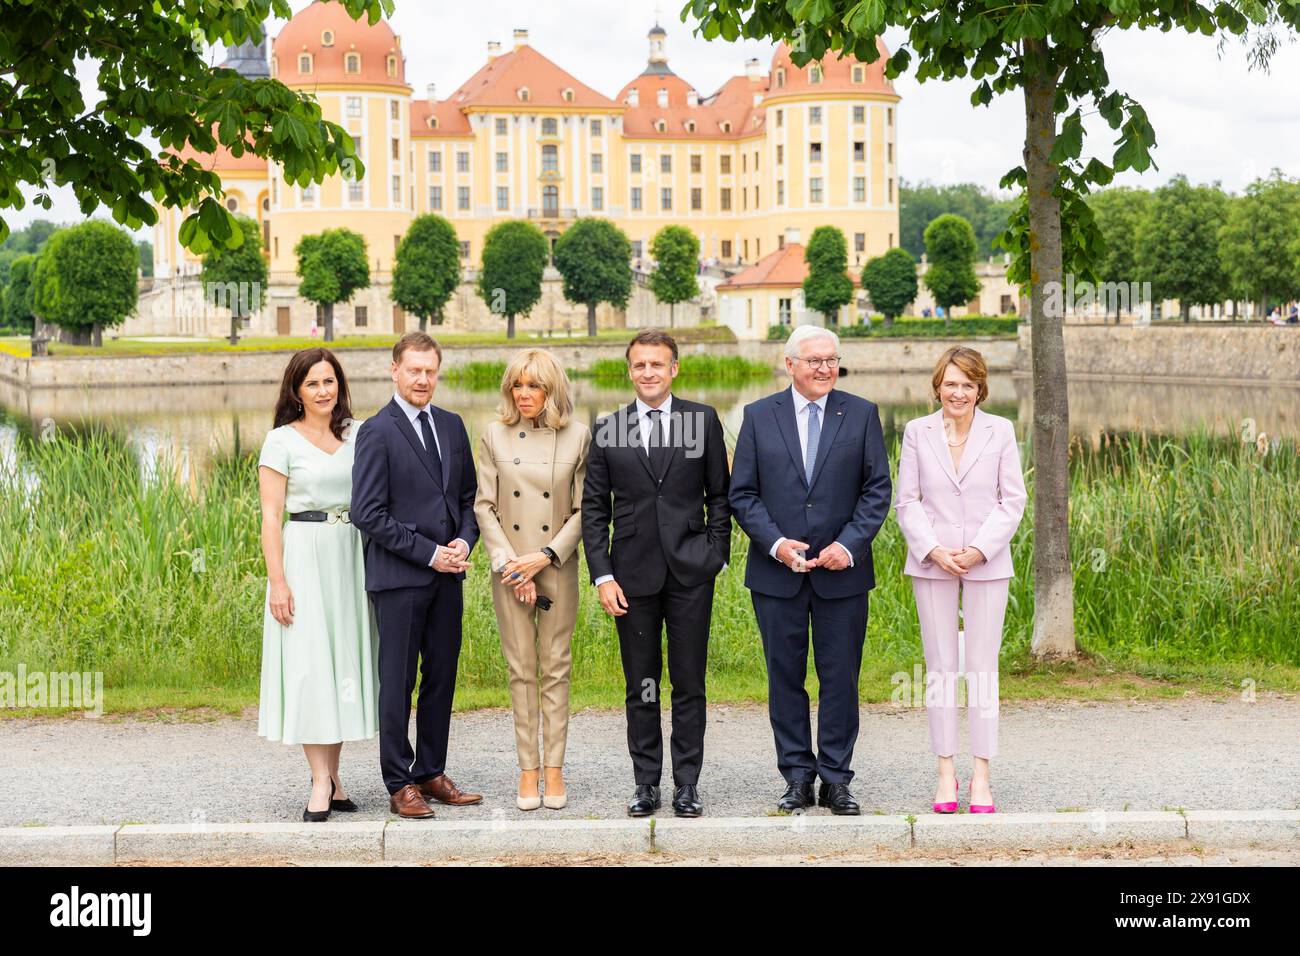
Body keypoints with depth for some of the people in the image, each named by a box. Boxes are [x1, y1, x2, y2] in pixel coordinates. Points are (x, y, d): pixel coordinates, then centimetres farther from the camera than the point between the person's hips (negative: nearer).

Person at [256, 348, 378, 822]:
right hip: (305, 557, -5)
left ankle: (331, 776, 15)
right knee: (310, 663, -7)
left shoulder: (358, 435, 10)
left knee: (345, 661, 7)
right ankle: (322, 782, -5)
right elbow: (271, 516, -5)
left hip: (353, 558, 5)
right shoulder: (281, 440, -2)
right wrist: (277, 580, -12)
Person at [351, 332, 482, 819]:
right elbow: (369, 513, -13)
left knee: (442, 678, 10)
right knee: (397, 683, 0)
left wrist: (464, 541, -3)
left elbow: (468, 496, 17)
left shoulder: (452, 426, 12)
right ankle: (399, 784, 8)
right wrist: (428, 553, -13)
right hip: (399, 577, -6)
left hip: (447, 576, 6)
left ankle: (431, 774, 20)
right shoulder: (377, 431, -7)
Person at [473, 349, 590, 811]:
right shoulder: (495, 436, 2)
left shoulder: (578, 437, -1)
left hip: (558, 568, -1)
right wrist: (507, 564, -8)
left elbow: (584, 509, -1)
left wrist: (544, 557, -10)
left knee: (555, 668, 3)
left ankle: (554, 769, 10)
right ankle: (528, 771, 11)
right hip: (510, 571, 1)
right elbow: (485, 507, 2)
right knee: (521, 670, 5)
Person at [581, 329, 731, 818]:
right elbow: (594, 509, 5)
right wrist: (603, 576, -2)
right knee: (641, 687, 7)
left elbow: (719, 495, 7)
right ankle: (646, 783, 16)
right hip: (634, 572, 1)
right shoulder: (608, 430, 5)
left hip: (690, 572, -1)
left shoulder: (702, 420, 3)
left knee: (690, 685, 3)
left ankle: (687, 784, 12)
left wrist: (717, 554, -1)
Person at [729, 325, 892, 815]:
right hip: (777, 572, 0)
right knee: (785, 677, 5)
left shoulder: (861, 414, 5)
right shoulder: (758, 417, 4)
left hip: (842, 571, 0)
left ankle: (835, 779, 11)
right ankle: (797, 778, 14)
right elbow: (742, 494, 2)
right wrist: (775, 543, -12)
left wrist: (850, 544, -11)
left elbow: (877, 489, 2)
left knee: (840, 678, 3)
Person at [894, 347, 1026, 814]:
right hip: (932, 564, 1)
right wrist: (933, 550, -10)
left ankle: (981, 776, 6)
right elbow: (906, 501, 3)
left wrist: (979, 550, -10)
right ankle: (946, 772, 10)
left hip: (987, 562, -1)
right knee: (940, 667, 4)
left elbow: (1012, 500, 1)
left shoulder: (1000, 431, 2)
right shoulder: (917, 432, 3)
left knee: (983, 668, 0)